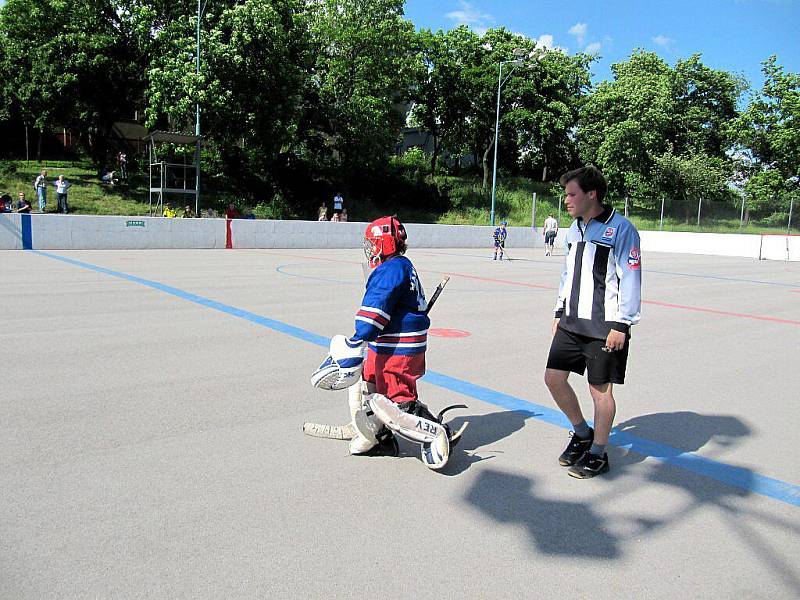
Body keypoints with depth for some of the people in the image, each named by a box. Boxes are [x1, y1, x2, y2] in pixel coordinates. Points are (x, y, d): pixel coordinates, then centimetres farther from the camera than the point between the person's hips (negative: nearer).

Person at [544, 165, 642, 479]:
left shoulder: (620, 229, -12)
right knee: (553, 378, 7)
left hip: (605, 327, -7)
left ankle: (598, 454, 20)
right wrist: (559, 312, 18)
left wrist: (621, 324, -16)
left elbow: (630, 279, -14)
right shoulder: (575, 227, 12)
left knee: (600, 389, 3)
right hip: (571, 321, 8)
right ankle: (582, 433, 29)